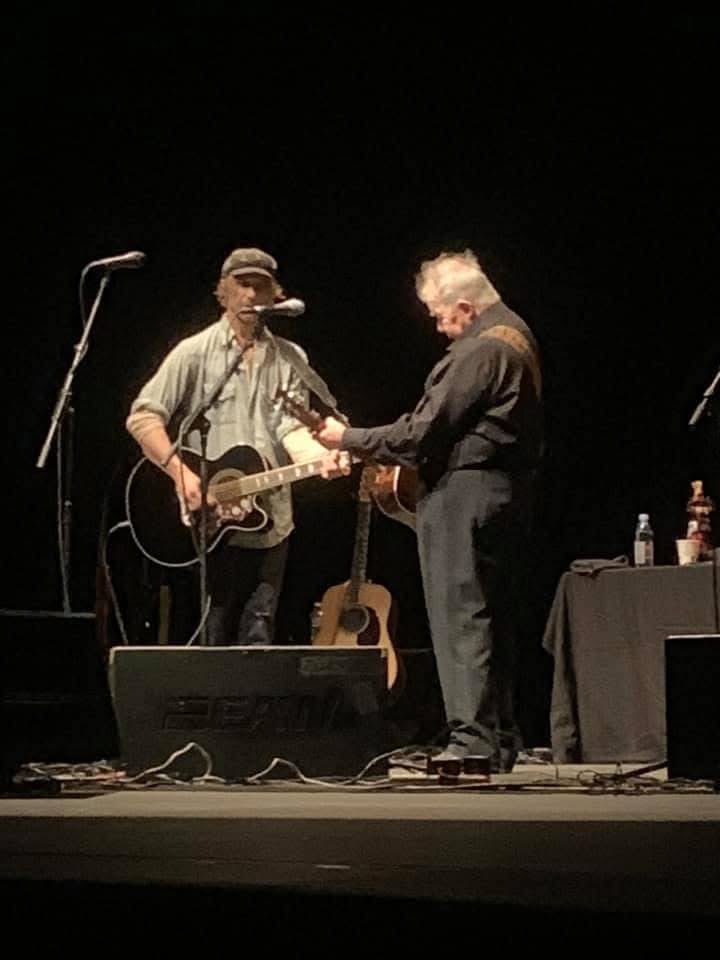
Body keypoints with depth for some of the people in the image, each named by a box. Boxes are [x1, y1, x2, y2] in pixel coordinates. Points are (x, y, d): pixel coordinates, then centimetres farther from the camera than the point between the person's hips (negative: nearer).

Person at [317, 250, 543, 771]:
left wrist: (349, 439, -6)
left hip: (466, 493, -10)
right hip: (510, 489, 10)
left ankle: (473, 739, -11)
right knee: (495, 617, 12)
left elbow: (422, 433, -17)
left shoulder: (479, 352, -17)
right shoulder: (515, 334, 15)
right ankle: (501, 739, 15)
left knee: (461, 616, -8)